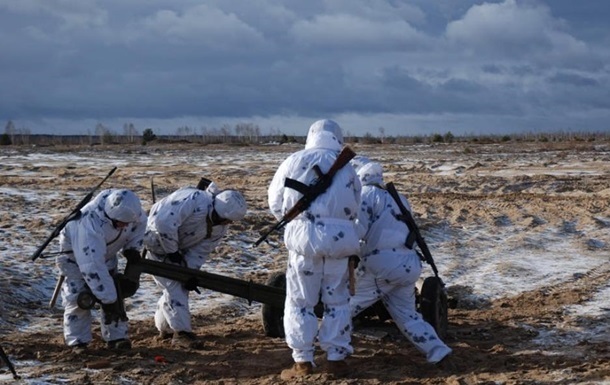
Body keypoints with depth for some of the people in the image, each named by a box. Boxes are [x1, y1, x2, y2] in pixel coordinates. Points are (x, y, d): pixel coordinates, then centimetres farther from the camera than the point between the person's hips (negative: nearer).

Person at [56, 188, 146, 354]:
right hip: (75, 255, -6)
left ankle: (116, 337, 5)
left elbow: (140, 222, -1)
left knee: (115, 292, -2)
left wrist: (132, 248, -11)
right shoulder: (90, 225, -46)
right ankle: (78, 342, -5)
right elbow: (93, 268, -46)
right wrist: (108, 300, -43)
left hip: (106, 252, 6)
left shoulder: (125, 207, -27)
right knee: (78, 298, -15)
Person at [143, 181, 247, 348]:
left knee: (181, 285, 11)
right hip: (157, 239, -8)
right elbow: (164, 222, -43)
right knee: (174, 285, -13)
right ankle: (181, 333, -12)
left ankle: (165, 327, 28)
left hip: (177, 245, 8)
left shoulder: (220, 228, -11)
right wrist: (172, 251, -29)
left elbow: (200, 251, -7)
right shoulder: (195, 200, -37)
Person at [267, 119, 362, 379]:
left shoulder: (294, 162, 6)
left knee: (301, 301, 6)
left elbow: (275, 203, 11)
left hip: (305, 237, -2)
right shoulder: (347, 168, 12)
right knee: (336, 301, 14)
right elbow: (354, 210, 10)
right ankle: (336, 358, 13)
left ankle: (302, 362, 5)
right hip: (339, 238, 2)